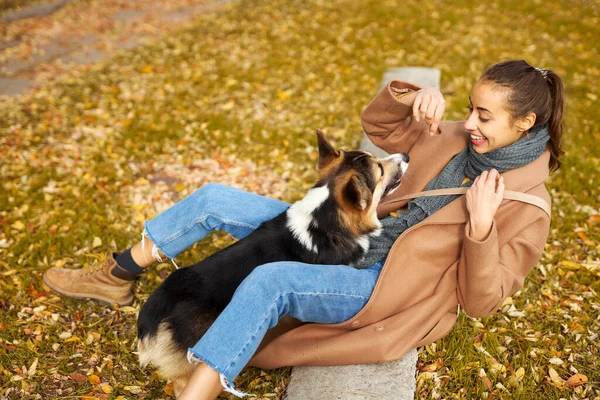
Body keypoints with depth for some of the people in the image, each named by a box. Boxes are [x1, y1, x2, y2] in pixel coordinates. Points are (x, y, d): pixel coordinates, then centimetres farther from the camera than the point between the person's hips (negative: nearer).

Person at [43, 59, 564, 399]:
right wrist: (410, 95, -4)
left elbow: (482, 300, -11)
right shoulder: (453, 138, 7)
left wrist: (480, 228, -27)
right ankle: (116, 277, 14)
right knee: (215, 200, -4)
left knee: (270, 281, -36)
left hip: (386, 287, -6)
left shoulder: (527, 207, -8)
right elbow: (379, 127, 17)